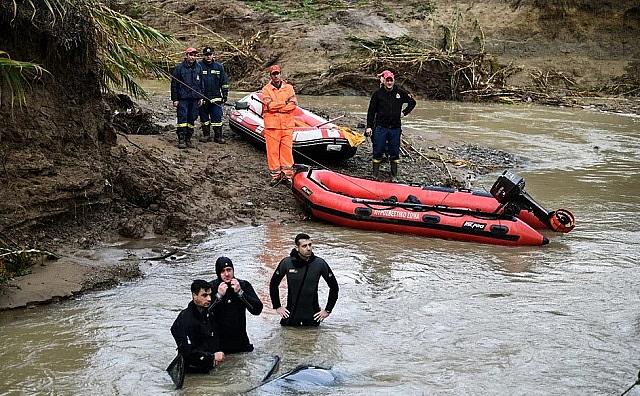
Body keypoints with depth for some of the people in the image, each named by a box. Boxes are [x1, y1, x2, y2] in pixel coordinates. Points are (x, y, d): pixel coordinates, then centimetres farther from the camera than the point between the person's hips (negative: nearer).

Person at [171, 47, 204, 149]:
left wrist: (201, 97, 12)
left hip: (194, 98, 4)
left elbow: (201, 83, 18)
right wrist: (175, 99, -6)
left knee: (192, 119, 7)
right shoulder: (179, 68, -3)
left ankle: (188, 139, 14)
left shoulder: (198, 67, 10)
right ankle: (181, 140, -6)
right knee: (182, 118, -9)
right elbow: (174, 84, -2)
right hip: (182, 98, -4)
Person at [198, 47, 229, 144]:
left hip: (216, 97, 0)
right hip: (202, 98, 0)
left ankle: (218, 136, 3)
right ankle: (206, 135, 18)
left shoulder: (219, 67, 6)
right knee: (204, 117, 7)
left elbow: (224, 82, 11)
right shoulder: (199, 66, 0)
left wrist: (225, 95, 6)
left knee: (217, 117, -3)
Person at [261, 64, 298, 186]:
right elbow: (269, 105, -13)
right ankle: (275, 175, 10)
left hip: (287, 125, 1)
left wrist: (276, 107, -11)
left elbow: (294, 104, -6)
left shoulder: (289, 88, 9)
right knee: (272, 150, 1)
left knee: (287, 149, 3)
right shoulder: (266, 89, 3)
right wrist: (285, 103, -8)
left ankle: (287, 173, 11)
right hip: (272, 125, -1)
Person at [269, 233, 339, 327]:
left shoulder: (319, 263, -9)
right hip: (291, 314, 0)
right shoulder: (286, 263, -9)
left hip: (312, 315, 0)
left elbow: (334, 287, 3)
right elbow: (273, 284, 7)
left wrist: (328, 310, 2)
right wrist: (277, 307, 5)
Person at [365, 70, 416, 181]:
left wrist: (404, 113, 8)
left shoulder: (400, 93, 3)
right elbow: (371, 111, 2)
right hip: (380, 128, -2)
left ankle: (394, 176, 15)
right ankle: (375, 175, 8)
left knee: (394, 152, 7)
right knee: (378, 152, 0)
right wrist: (369, 126, -3)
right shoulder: (377, 94, -2)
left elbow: (412, 102, 18)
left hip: (395, 128, 2)